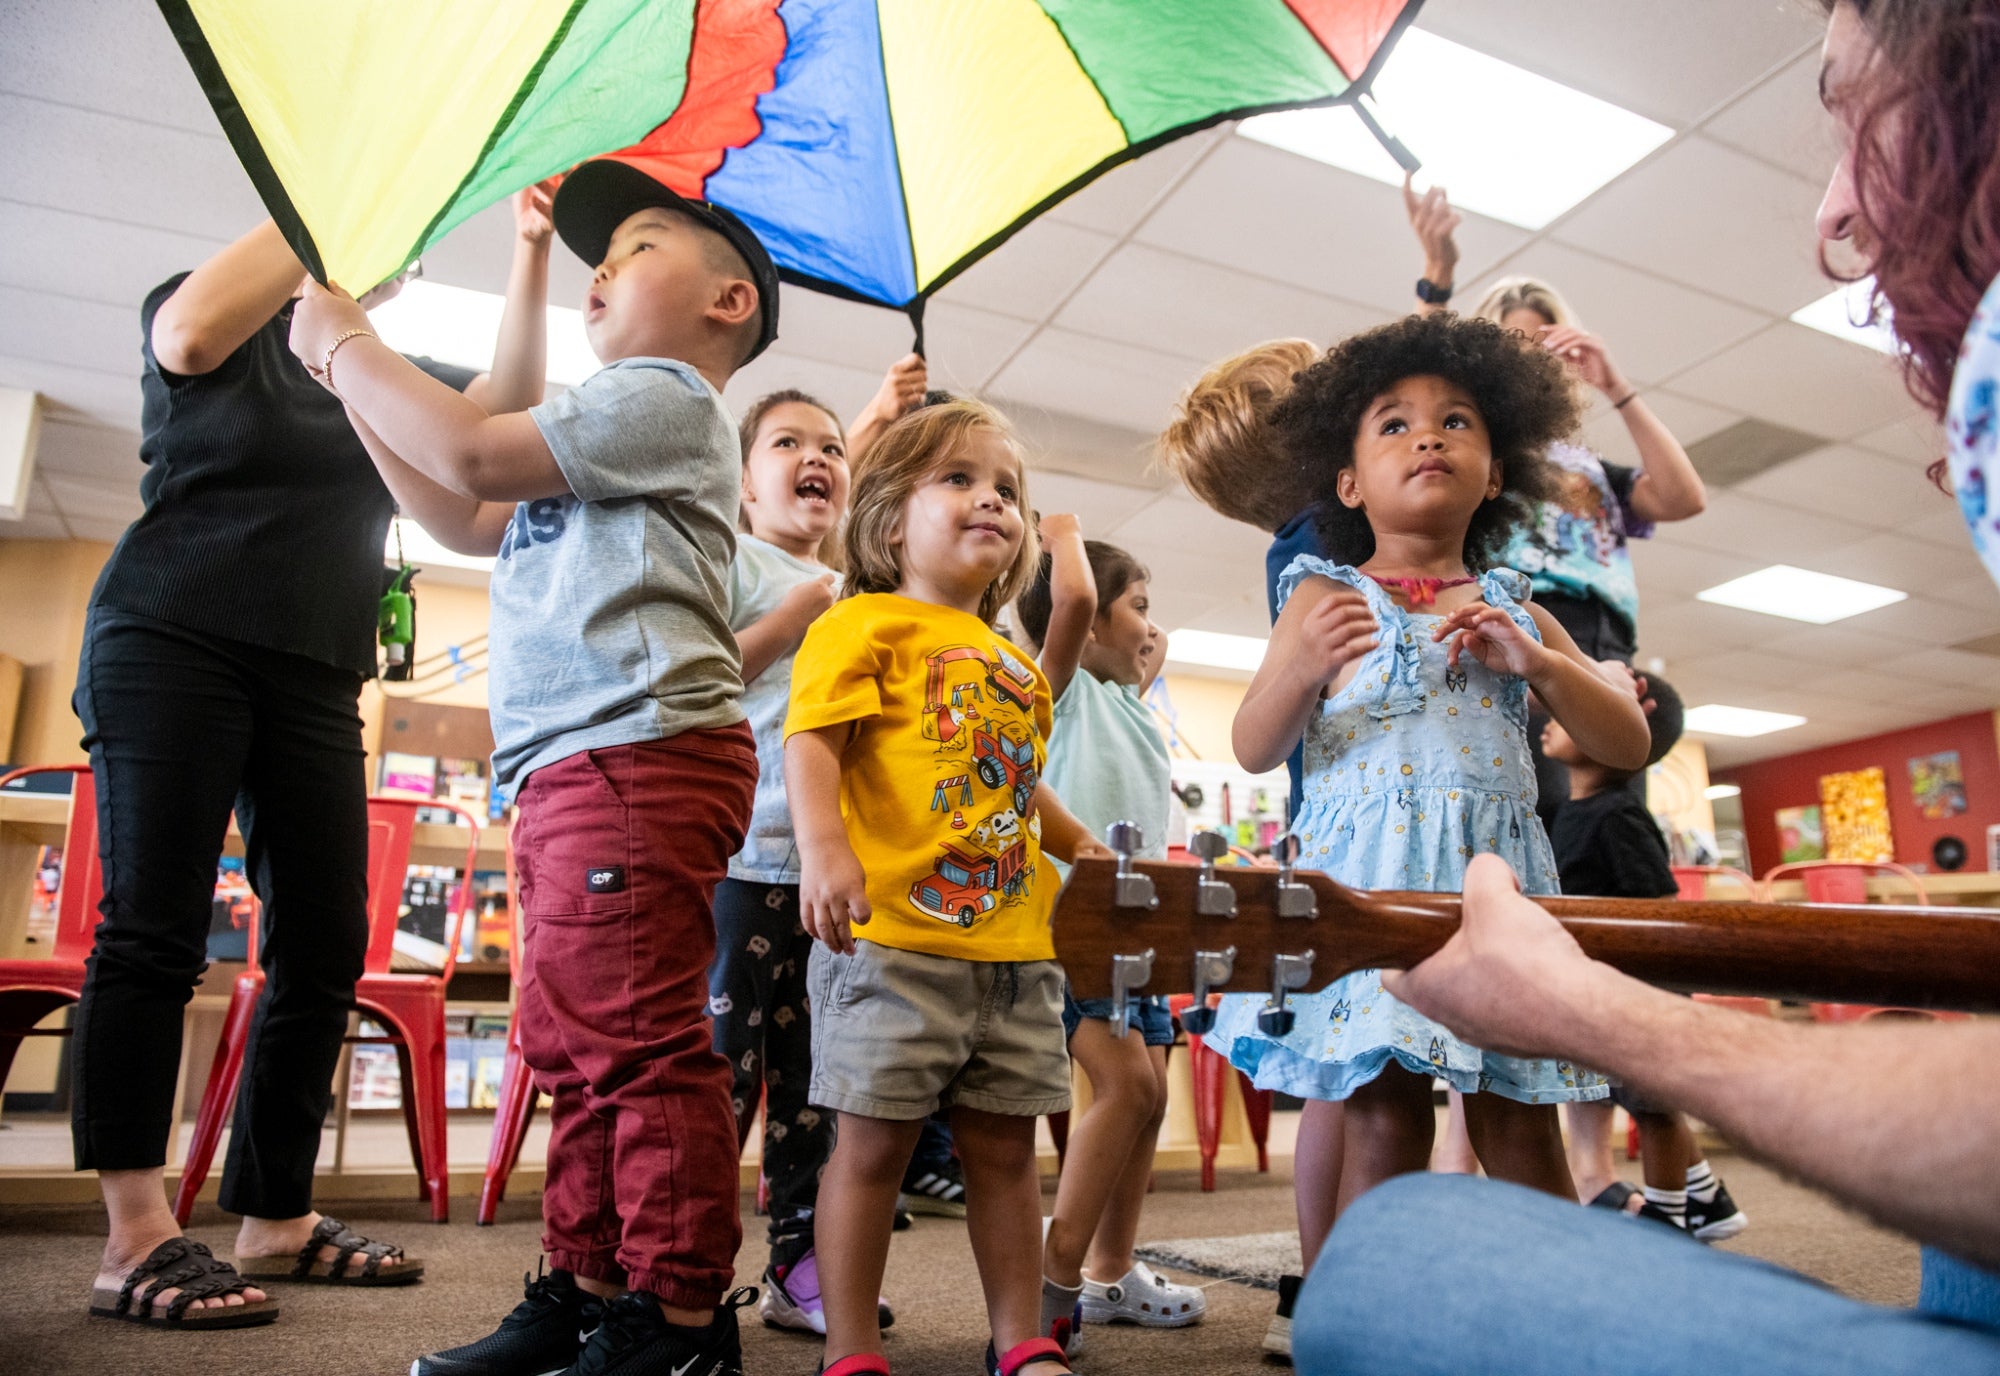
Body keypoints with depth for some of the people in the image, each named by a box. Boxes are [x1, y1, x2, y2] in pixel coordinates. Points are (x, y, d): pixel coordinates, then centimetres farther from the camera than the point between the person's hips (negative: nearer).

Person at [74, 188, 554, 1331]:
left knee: (325, 948, 0)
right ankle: (137, 1238, -5)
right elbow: (192, 333, -17)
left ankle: (276, 1218, 10)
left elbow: (510, 404, -2)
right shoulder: (239, 332, 8)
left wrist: (532, 253, -12)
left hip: (317, 679, 5)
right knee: (156, 929, -9)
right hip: (171, 640, -4)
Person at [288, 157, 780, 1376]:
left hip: (637, 754, -11)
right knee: (574, 1046, 13)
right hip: (571, 770, 11)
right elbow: (466, 520, 32)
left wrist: (349, 345, 7)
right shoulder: (613, 428, 31)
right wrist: (353, 381, 28)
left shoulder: (668, 397, 0)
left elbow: (475, 456, -9)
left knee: (634, 1036, -11)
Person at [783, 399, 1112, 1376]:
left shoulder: (1014, 660, 22)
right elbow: (811, 742, -14)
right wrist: (822, 846, -29)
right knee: (872, 1142, 2)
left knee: (1005, 1146, 14)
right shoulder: (866, 623, -2)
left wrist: (1080, 843, 21)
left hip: (1015, 944, 7)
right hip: (894, 936, -7)